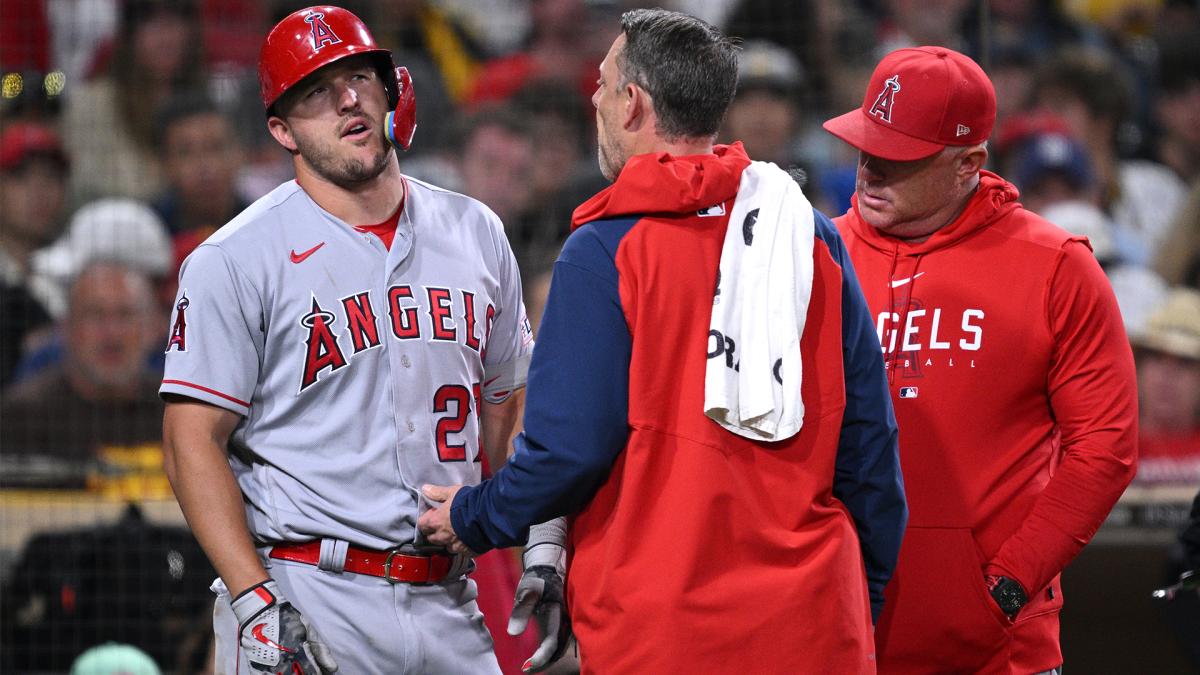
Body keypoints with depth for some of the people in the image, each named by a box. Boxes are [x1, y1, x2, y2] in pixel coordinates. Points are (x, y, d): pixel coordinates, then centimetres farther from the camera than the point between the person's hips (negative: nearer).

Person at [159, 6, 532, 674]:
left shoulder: (474, 234, 12)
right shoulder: (237, 261, -4)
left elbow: (507, 406, 20)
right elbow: (194, 438, -8)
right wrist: (258, 605, -17)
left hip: (447, 605, 5)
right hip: (307, 603, -5)